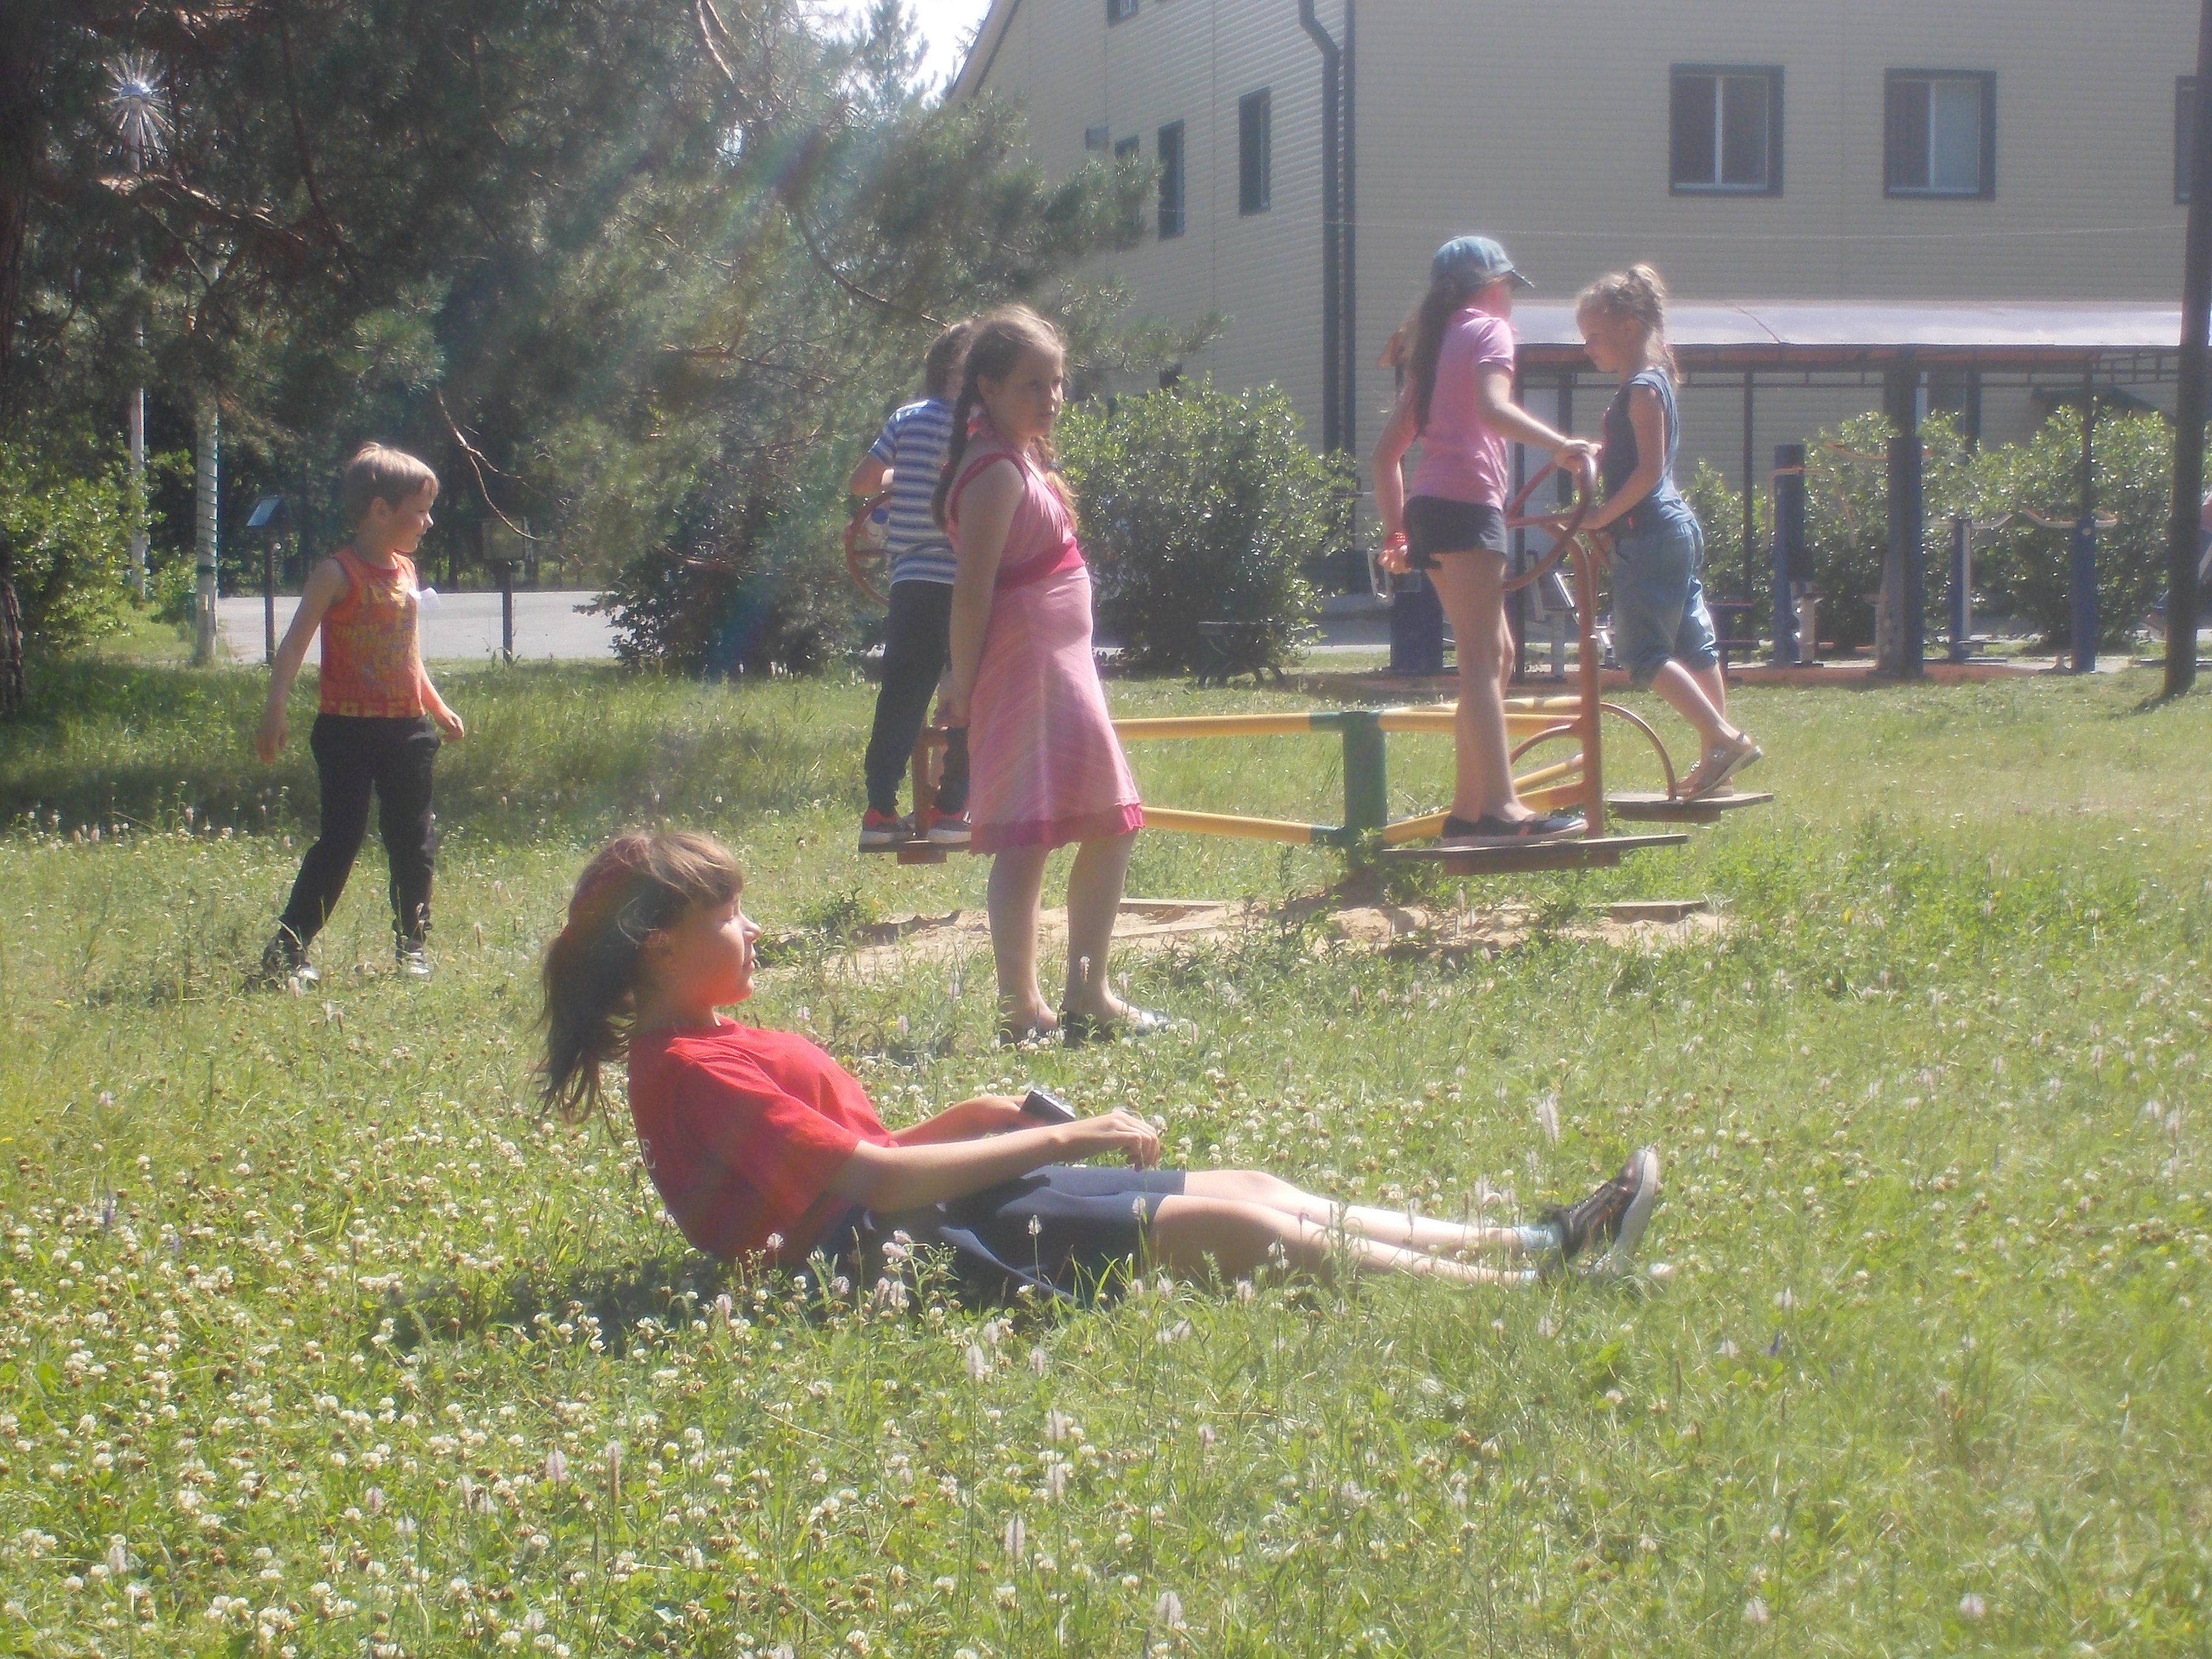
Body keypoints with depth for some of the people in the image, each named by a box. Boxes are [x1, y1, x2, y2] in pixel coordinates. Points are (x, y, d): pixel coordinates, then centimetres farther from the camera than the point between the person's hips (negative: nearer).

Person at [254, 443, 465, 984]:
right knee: (340, 841, -8)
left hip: (406, 730, 7)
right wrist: (275, 711, -24)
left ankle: (412, 945, 20)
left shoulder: (406, 571, 11)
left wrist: (436, 706, 27)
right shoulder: (338, 574, -11)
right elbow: (293, 645, -15)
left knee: (412, 840, 9)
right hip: (347, 730, -7)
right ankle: (286, 950, -3)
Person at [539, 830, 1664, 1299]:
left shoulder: (709, 1051, 18)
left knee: (1249, 1188, 3)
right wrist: (1059, 1142, -16)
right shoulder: (692, 1072, -15)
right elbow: (873, 1181, -21)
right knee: (1226, 1225, -15)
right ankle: (1525, 1291, -12)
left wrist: (975, 1123, 2)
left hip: (930, 1205, 10)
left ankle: (1536, 1246, 0)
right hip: (919, 1244, -10)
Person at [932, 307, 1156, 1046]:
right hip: (1024, 672, -11)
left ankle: (1088, 995, 20)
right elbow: (972, 590, -19)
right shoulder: (998, 472, -14)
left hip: (1063, 669, 11)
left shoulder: (1023, 463, 17)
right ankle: (1021, 1010, -12)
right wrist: (965, 687, -18)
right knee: (1027, 837, -11)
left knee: (1110, 828, 14)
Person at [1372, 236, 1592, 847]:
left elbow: (1387, 450, 22)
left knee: (1496, 654, 14)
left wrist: (1395, 532, 22)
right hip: (1466, 502, -9)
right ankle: (1500, 809, -25)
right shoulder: (1489, 329, 1)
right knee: (1480, 658, -16)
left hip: (1425, 506, 9)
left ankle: (1466, 810, 12)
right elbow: (1492, 407, -21)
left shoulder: (1435, 343, 24)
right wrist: (1559, 444, -22)